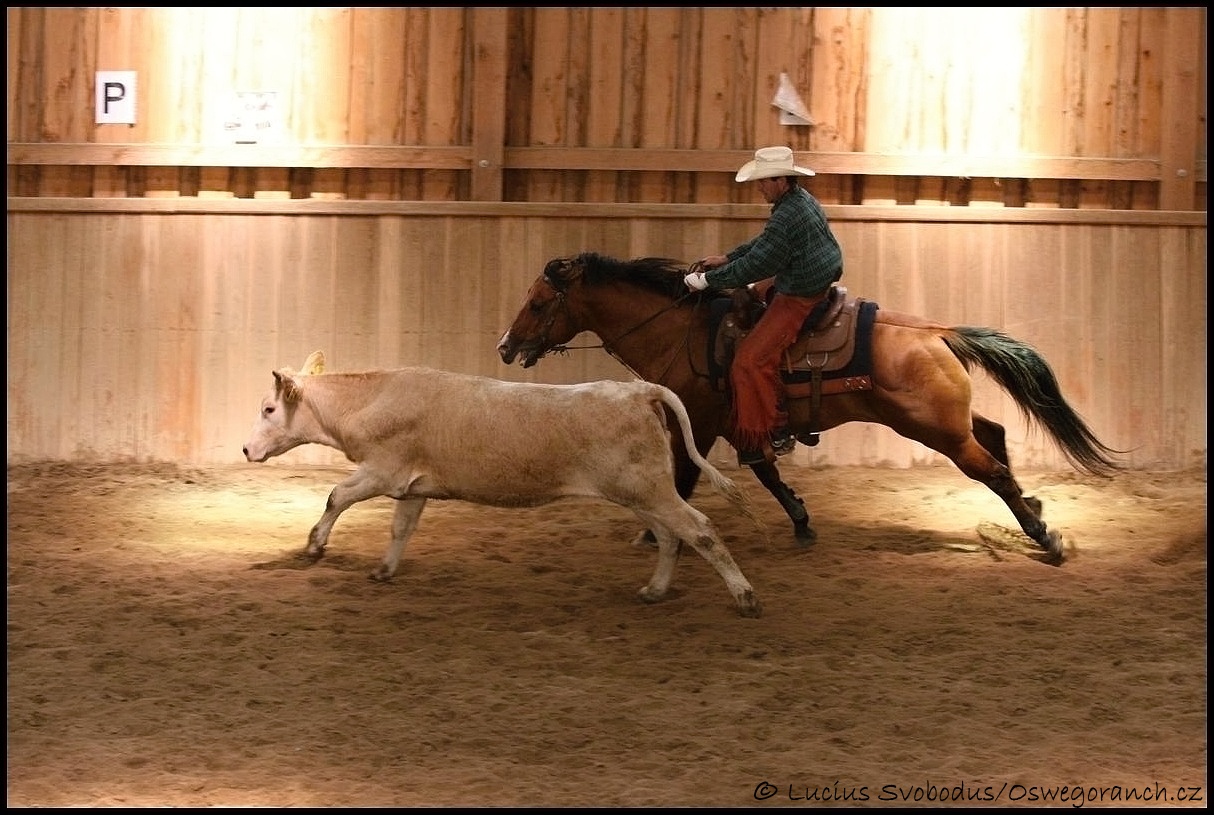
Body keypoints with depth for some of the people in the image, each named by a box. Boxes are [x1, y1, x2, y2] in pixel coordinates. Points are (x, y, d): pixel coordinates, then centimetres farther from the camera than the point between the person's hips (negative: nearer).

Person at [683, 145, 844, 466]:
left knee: (751, 360, -15)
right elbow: (763, 244, 21)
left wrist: (708, 280, -14)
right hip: (816, 284, 12)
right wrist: (725, 259, 18)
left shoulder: (787, 217, -24)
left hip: (798, 301, -12)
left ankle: (774, 435, -12)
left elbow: (755, 265, -22)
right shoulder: (804, 200, 9)